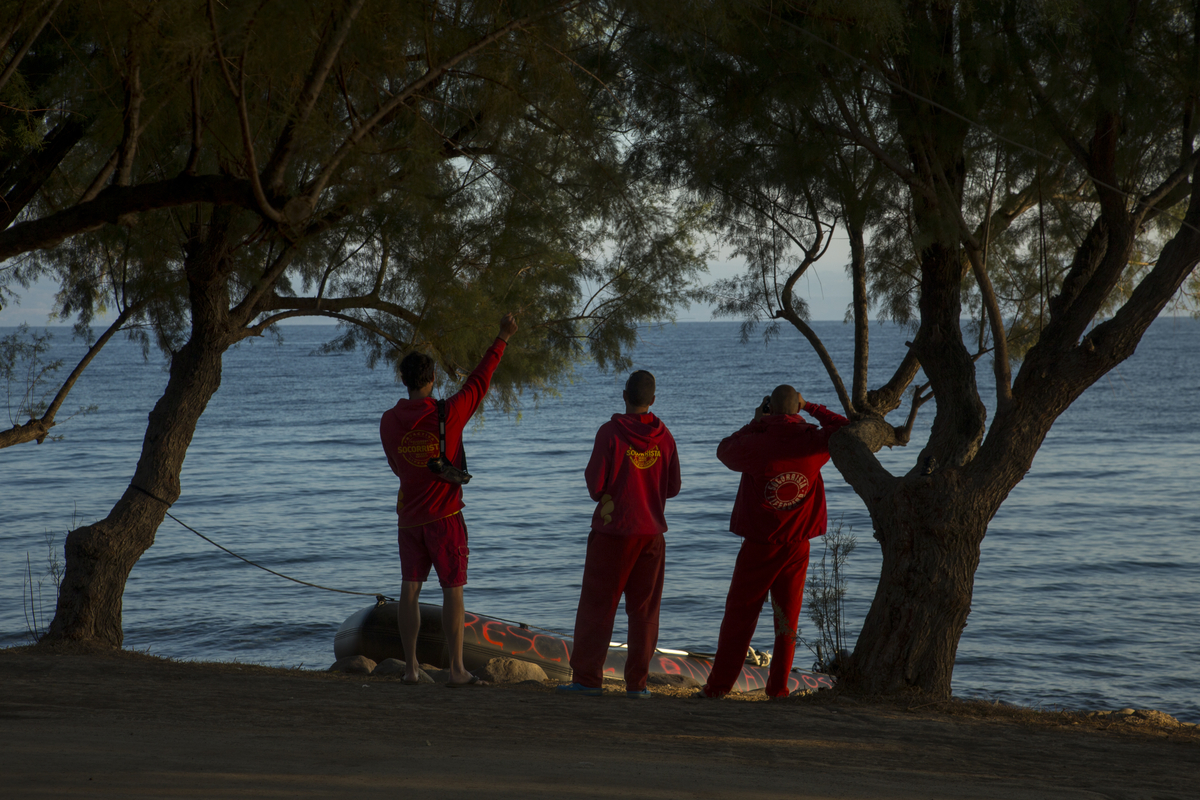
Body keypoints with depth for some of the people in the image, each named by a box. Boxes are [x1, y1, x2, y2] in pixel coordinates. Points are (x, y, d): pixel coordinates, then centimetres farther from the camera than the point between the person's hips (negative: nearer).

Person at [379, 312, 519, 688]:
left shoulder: (389, 421, 0)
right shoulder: (447, 414, -12)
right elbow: (479, 381, -2)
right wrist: (502, 338, 7)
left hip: (409, 514, 4)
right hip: (444, 515, -4)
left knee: (410, 589, 7)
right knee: (452, 590, 0)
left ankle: (410, 667, 6)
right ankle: (456, 669, -3)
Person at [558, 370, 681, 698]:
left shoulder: (611, 432, -10)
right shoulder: (664, 437, 0)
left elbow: (595, 483, -12)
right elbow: (673, 487, 7)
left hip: (613, 531, -3)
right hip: (652, 532, 3)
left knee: (596, 606, 3)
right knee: (644, 610, 8)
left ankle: (587, 678, 0)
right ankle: (637, 682, 5)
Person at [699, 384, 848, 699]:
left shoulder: (756, 444, -11)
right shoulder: (813, 443, -5)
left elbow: (725, 450, 10)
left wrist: (755, 424, 15)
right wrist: (812, 409, 15)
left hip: (759, 545, -2)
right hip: (797, 546, 2)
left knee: (739, 614, 5)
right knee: (787, 618, 9)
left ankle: (718, 685, 5)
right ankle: (778, 688, 7)